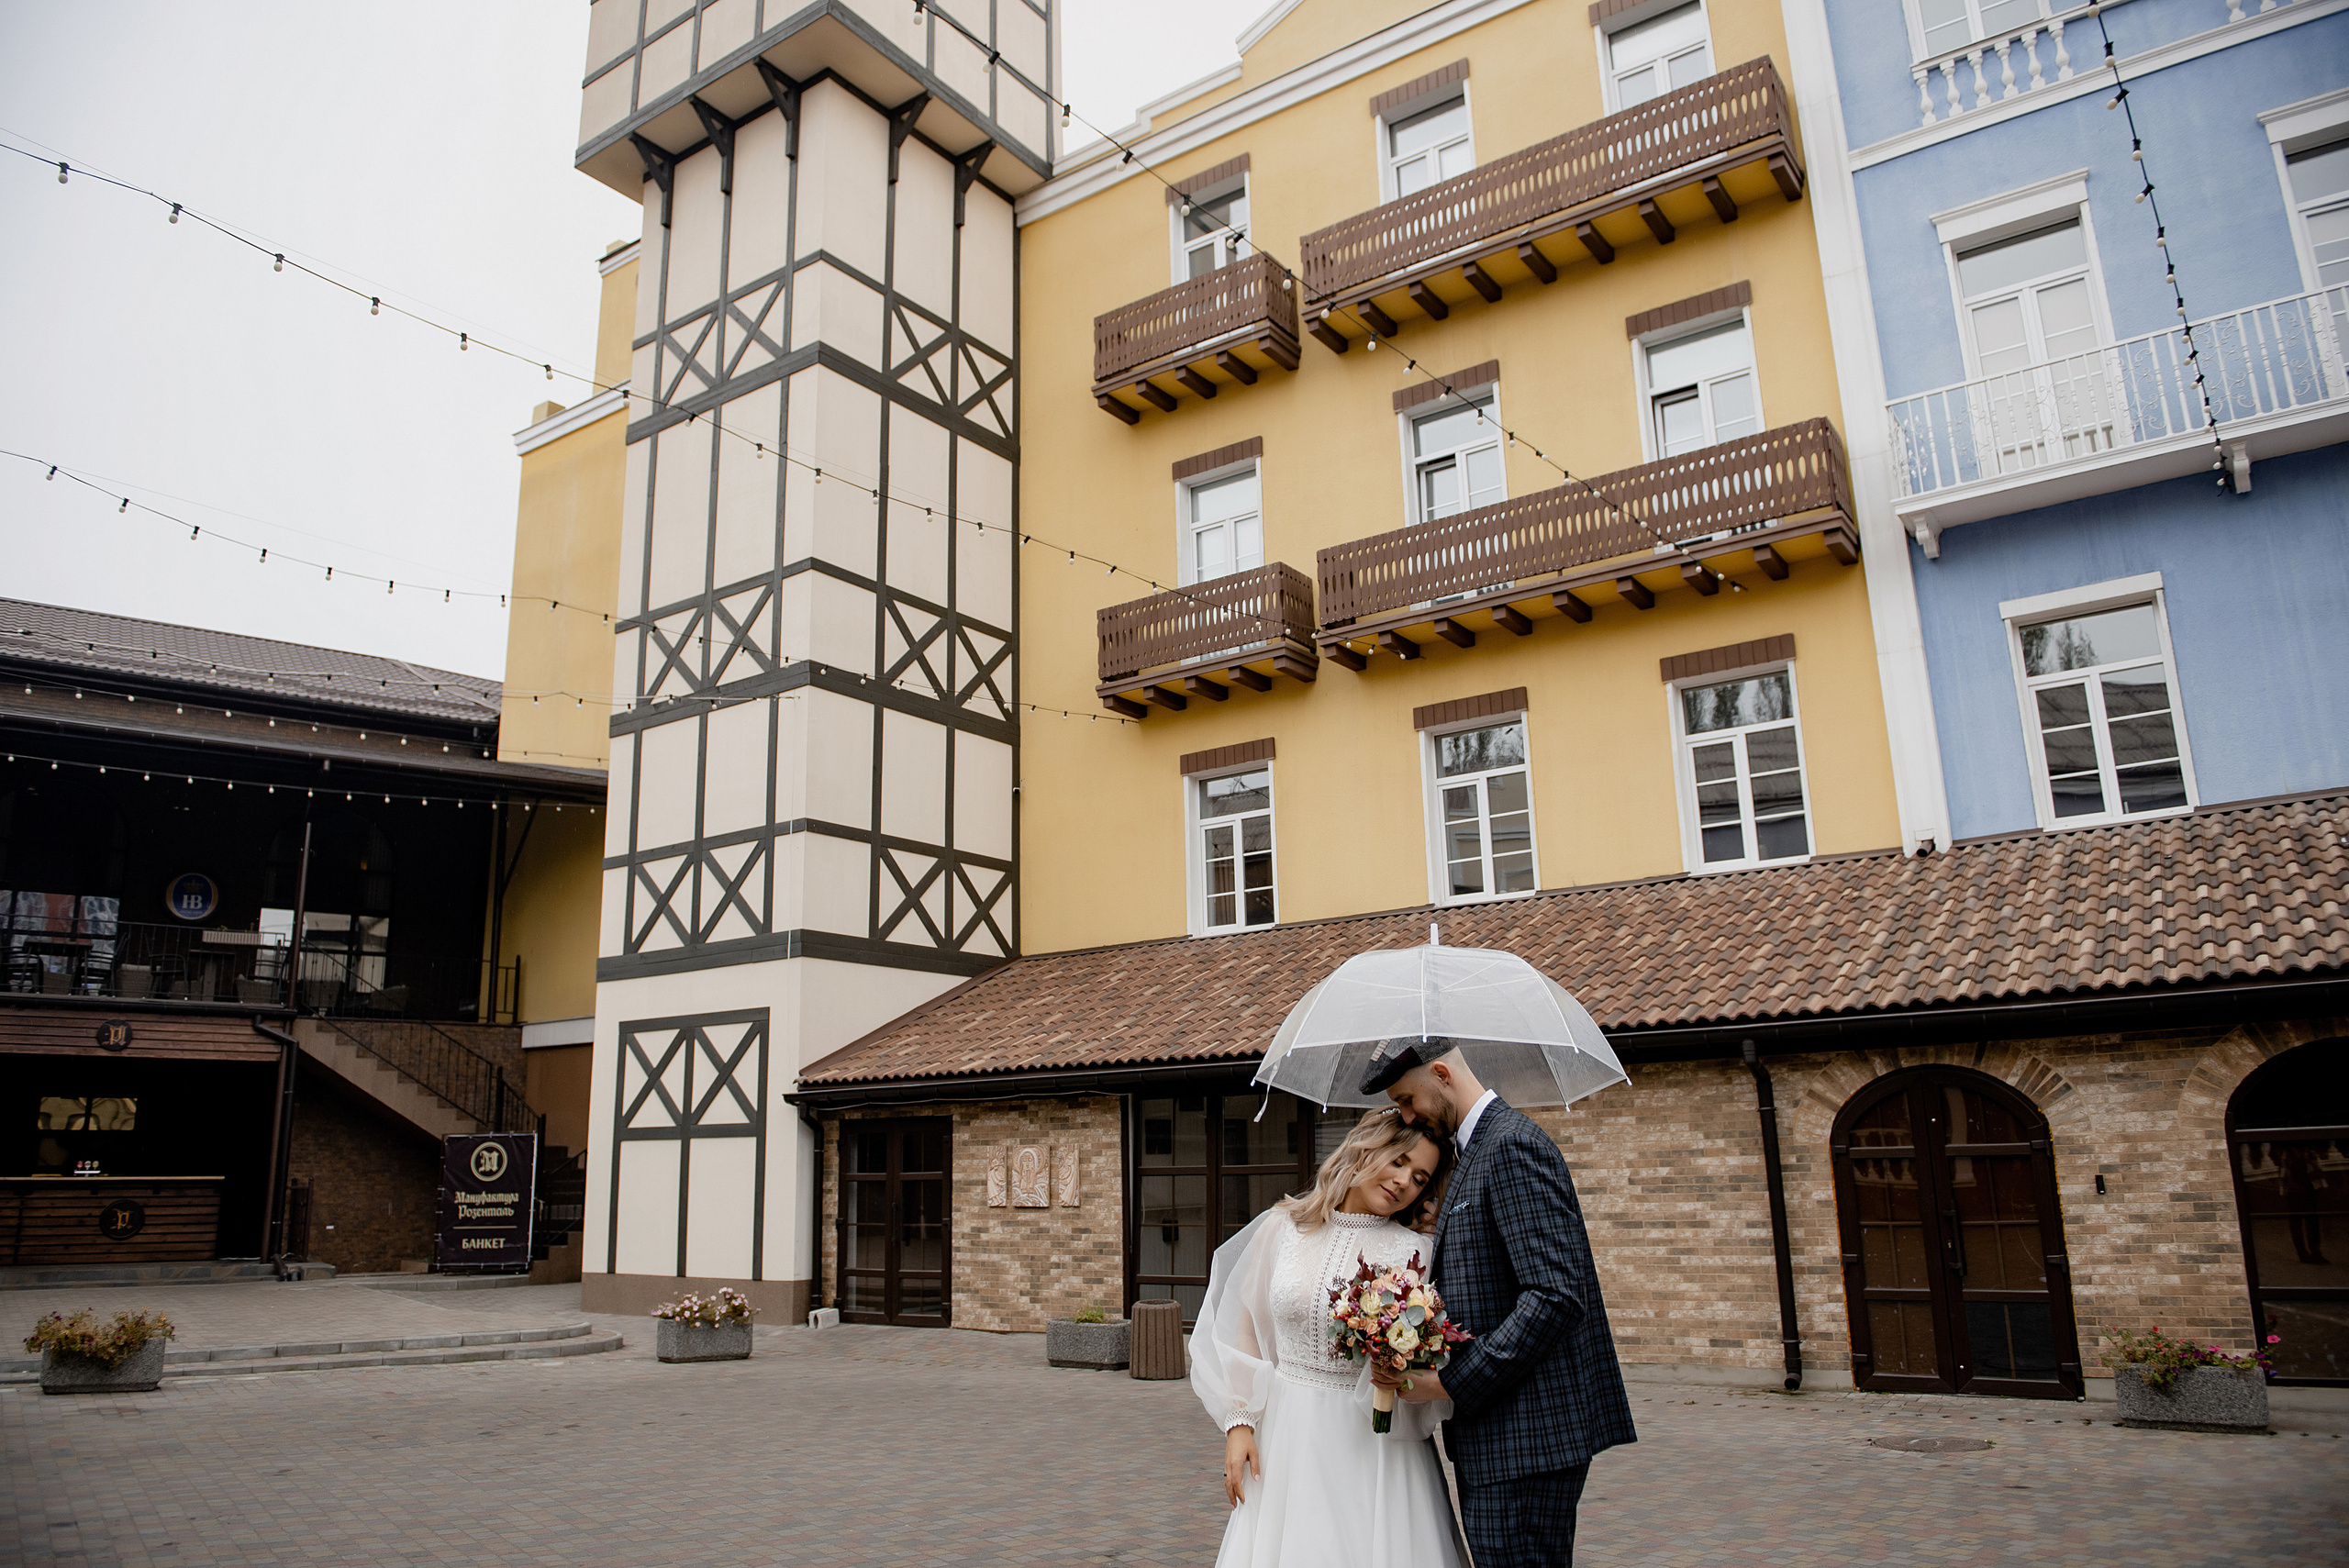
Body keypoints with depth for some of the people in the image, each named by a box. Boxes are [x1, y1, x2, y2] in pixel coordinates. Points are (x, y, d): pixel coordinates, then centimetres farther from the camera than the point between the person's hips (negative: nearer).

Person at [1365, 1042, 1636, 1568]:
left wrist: (1451, 1384, -21)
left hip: (1527, 1432, -10)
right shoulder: (1479, 1149, 17)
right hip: (1494, 1431, 10)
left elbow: (1556, 1297, -23)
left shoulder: (1514, 1145, -15)